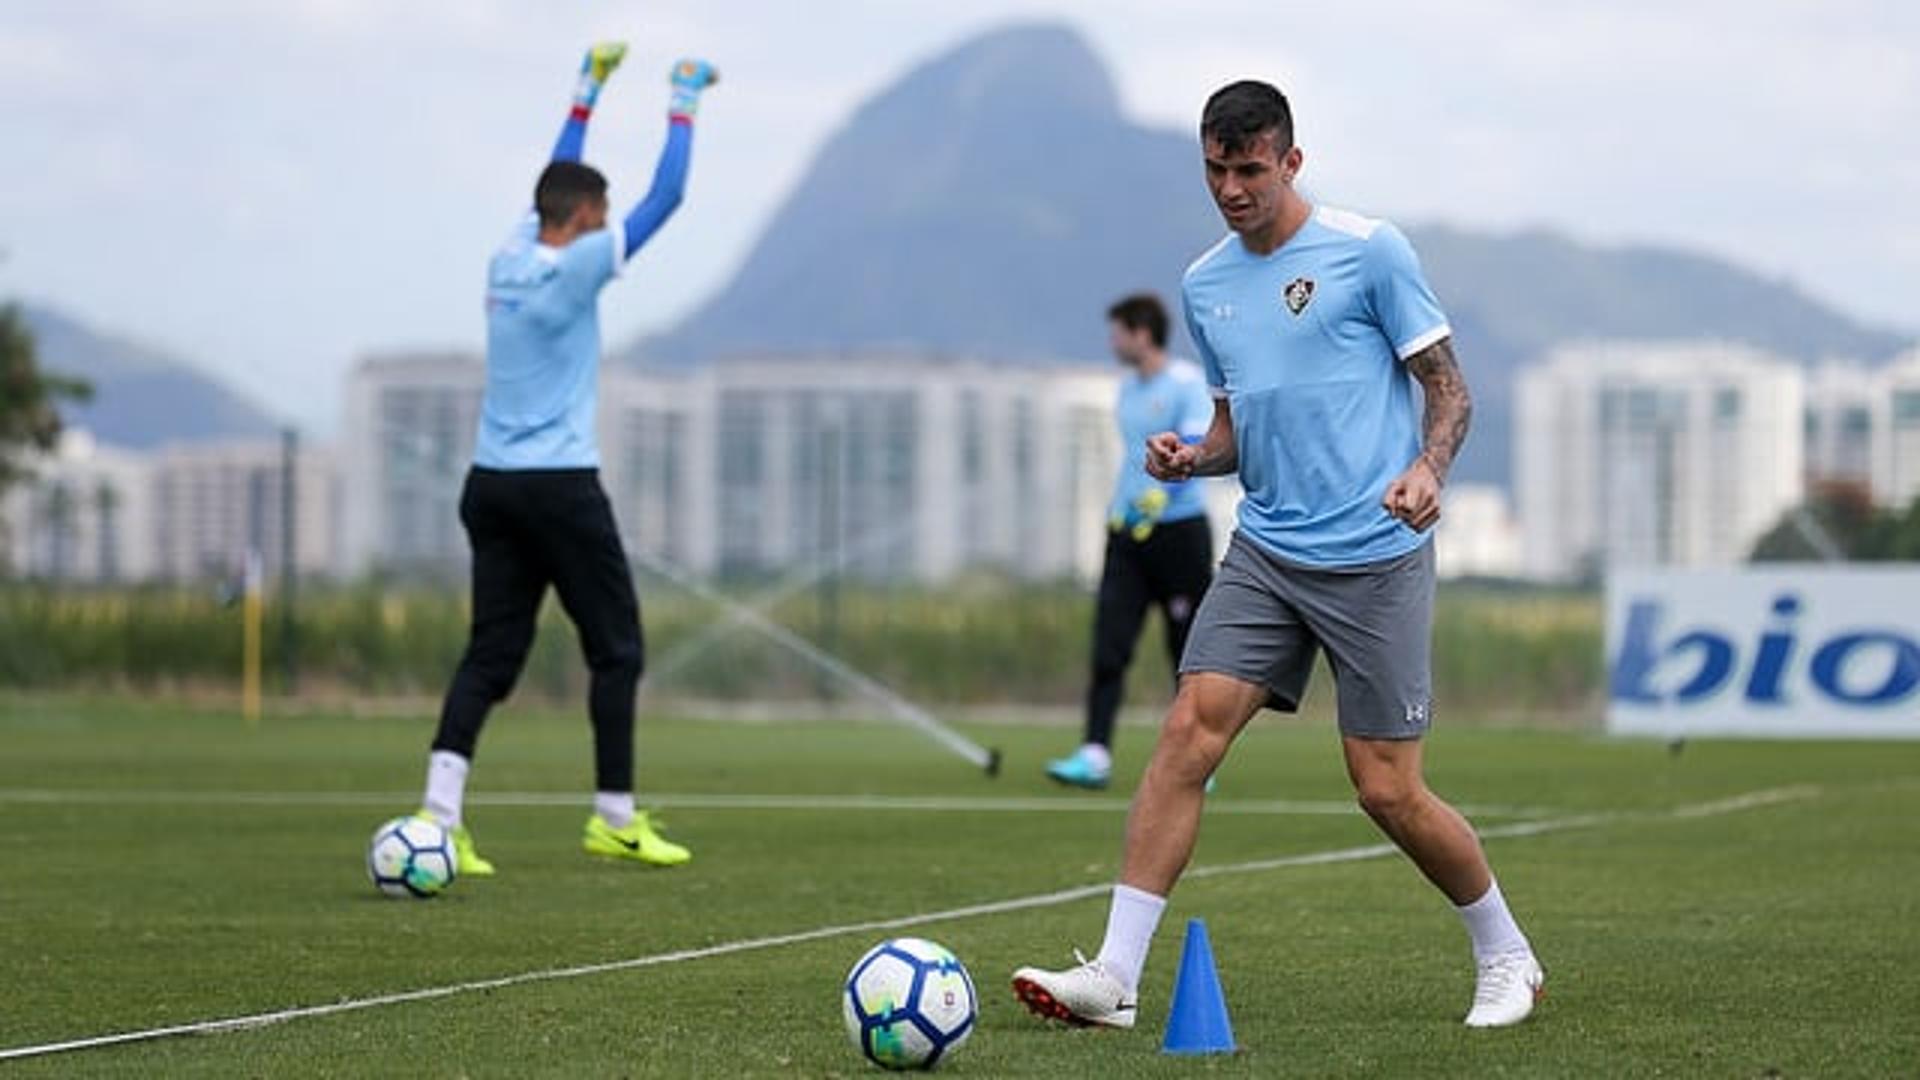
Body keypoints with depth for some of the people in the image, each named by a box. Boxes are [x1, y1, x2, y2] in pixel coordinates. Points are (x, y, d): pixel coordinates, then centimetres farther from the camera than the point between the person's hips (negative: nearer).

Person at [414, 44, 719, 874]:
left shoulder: (509, 259, 8)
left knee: (493, 651, 3)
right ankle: (615, 817, 7)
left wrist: (590, 88, 31)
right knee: (616, 648, 5)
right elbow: (665, 198, -7)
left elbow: (557, 179, 25)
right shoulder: (575, 268, -11)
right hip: (561, 486, -7)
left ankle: (440, 810, -11)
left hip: (491, 486, 7)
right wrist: (684, 105, 4)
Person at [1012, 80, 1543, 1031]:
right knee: (1188, 734, -11)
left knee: (1388, 791, -3)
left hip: (1376, 559, -5)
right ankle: (1113, 977, -12)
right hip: (1264, 552, 5)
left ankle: (1506, 957, 20)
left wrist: (1427, 471, -22)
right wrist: (1190, 458, 1)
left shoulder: (1368, 251, -5)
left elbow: (1450, 390, -3)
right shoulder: (1205, 285, 12)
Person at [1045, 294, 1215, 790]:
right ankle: (1095, 754, -11)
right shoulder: (1128, 388, 15)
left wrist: (1161, 495, -34)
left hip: (1179, 530, -7)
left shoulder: (1188, 383, -9)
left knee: (1189, 652, 1)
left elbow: (1197, 445, -22)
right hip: (1127, 530, 7)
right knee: (1109, 647, -6)